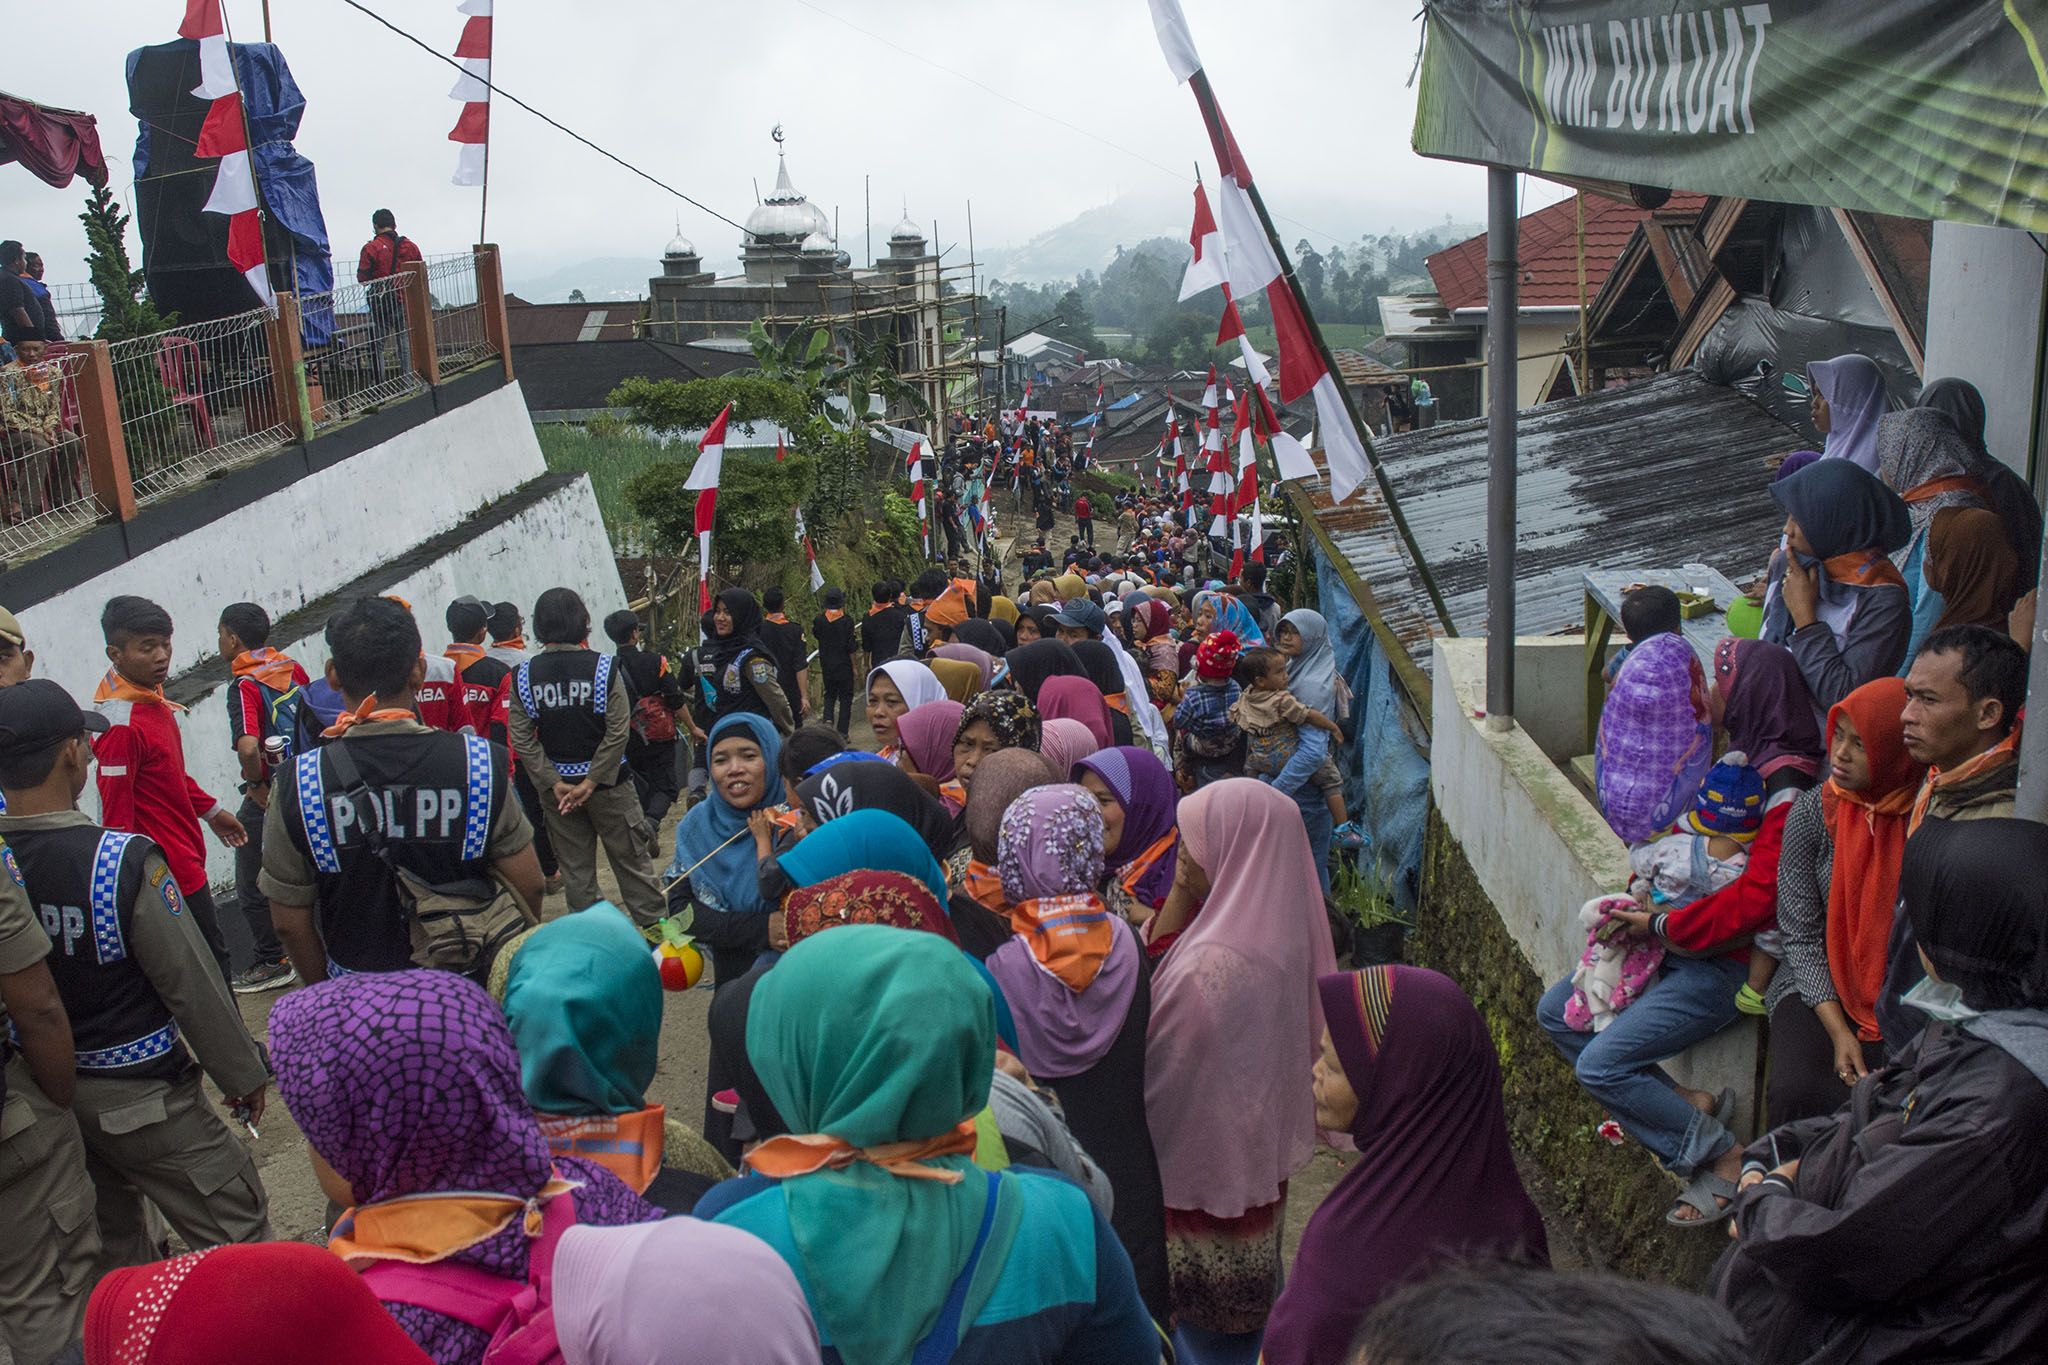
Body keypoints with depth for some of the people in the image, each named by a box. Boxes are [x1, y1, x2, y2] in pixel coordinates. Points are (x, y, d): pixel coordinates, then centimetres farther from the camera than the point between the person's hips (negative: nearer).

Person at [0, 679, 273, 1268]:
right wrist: (244, 1074, -4)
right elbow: (192, 983, -17)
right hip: (138, 1096, -6)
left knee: (113, 1246, 23)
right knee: (239, 1229, 5)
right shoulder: (124, 860, -24)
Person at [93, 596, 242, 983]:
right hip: (170, 871, -10)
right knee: (211, 969, -1)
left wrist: (210, 811, 27)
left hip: (186, 861, 10)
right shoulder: (121, 722, -24)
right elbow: (116, 814, -22)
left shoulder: (152, 696, 6)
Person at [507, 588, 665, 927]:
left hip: (556, 787, 2)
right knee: (630, 860, 10)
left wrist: (554, 784, -8)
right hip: (608, 784, -2)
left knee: (574, 867, 13)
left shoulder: (523, 676, -4)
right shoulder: (603, 667, -11)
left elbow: (521, 739, -8)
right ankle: (652, 924, 18)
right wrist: (592, 782, -13)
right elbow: (618, 732, -16)